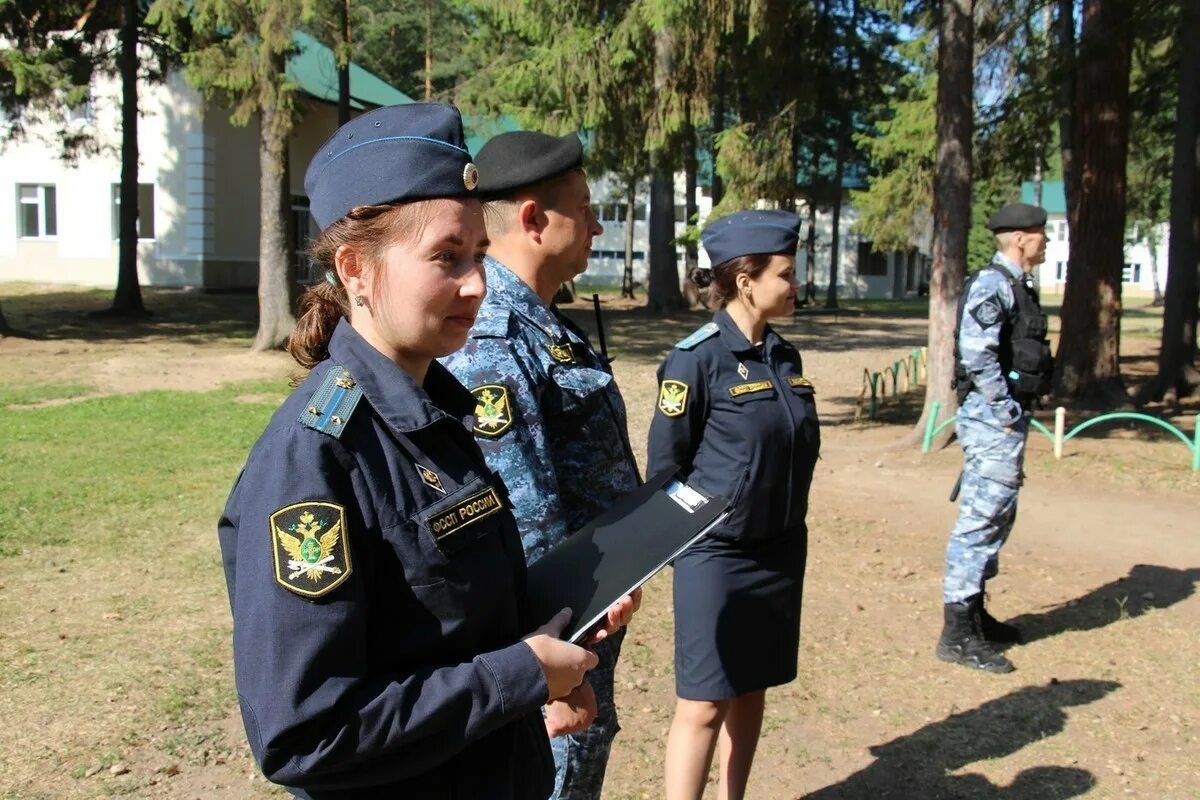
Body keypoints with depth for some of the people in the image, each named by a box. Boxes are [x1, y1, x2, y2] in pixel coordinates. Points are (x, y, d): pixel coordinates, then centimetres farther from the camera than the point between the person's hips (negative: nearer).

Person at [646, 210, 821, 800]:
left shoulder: (784, 356, 6)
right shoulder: (697, 358, -15)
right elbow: (664, 463, -10)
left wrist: (788, 526, 14)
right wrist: (684, 541, -6)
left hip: (781, 551, 7)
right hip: (716, 555, -7)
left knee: (752, 690, 17)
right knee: (704, 703, 0)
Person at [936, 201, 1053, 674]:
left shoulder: (1016, 285, 17)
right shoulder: (993, 284, -14)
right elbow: (976, 352, -25)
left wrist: (1018, 408, 12)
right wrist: (1006, 409, -20)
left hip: (1006, 417, 11)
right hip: (992, 418, -11)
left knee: (996, 514, 17)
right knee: (983, 516, -8)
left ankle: (974, 612, 29)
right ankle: (958, 634, -3)